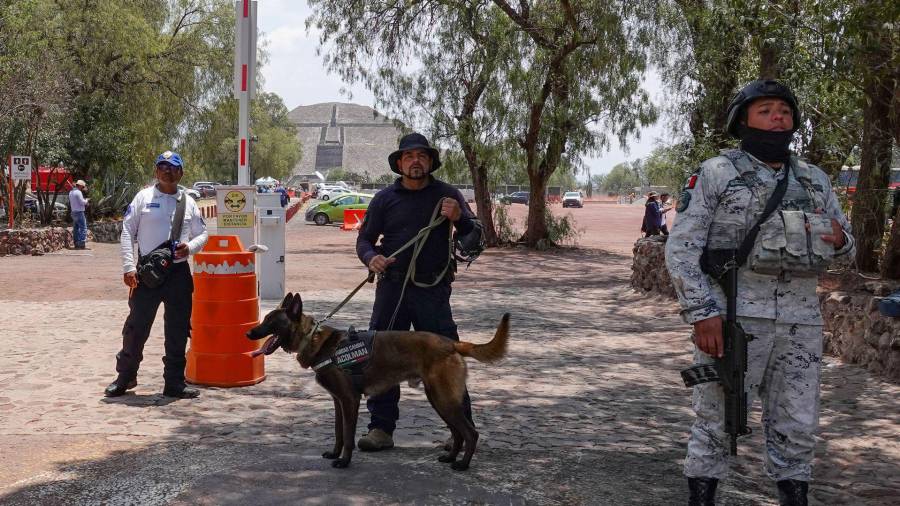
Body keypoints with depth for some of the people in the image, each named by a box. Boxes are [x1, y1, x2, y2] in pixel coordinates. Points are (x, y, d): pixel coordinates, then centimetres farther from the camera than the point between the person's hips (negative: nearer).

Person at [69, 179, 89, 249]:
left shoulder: (71, 192, 13)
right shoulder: (78, 192, -15)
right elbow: (82, 202, -17)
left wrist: (84, 201, 13)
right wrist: (86, 200, 4)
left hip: (73, 212, 9)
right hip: (79, 212, -9)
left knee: (76, 229, 11)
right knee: (83, 228, -7)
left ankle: (76, 244, 13)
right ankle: (82, 245, -13)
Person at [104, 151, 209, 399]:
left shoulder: (188, 201, 10)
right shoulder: (144, 197, 2)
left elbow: (202, 233, 15)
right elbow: (127, 232, 0)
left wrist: (189, 247, -8)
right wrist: (129, 267, -8)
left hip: (178, 272, 3)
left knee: (178, 331, 6)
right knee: (137, 325, 1)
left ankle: (174, 382, 16)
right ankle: (125, 376, 18)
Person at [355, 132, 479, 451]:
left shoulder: (447, 195, 5)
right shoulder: (385, 199, 8)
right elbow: (364, 238, 11)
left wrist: (459, 218, -16)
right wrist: (371, 257, -12)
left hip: (432, 290, -2)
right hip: (391, 287, 2)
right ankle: (381, 428, 14)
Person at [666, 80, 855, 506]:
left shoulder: (814, 180, 13)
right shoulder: (716, 174, -3)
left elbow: (844, 239, 20)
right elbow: (681, 247, -7)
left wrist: (839, 240, -6)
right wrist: (701, 312, -16)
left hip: (799, 323, 5)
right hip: (733, 317, -5)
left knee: (797, 429, 10)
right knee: (717, 422, 1)